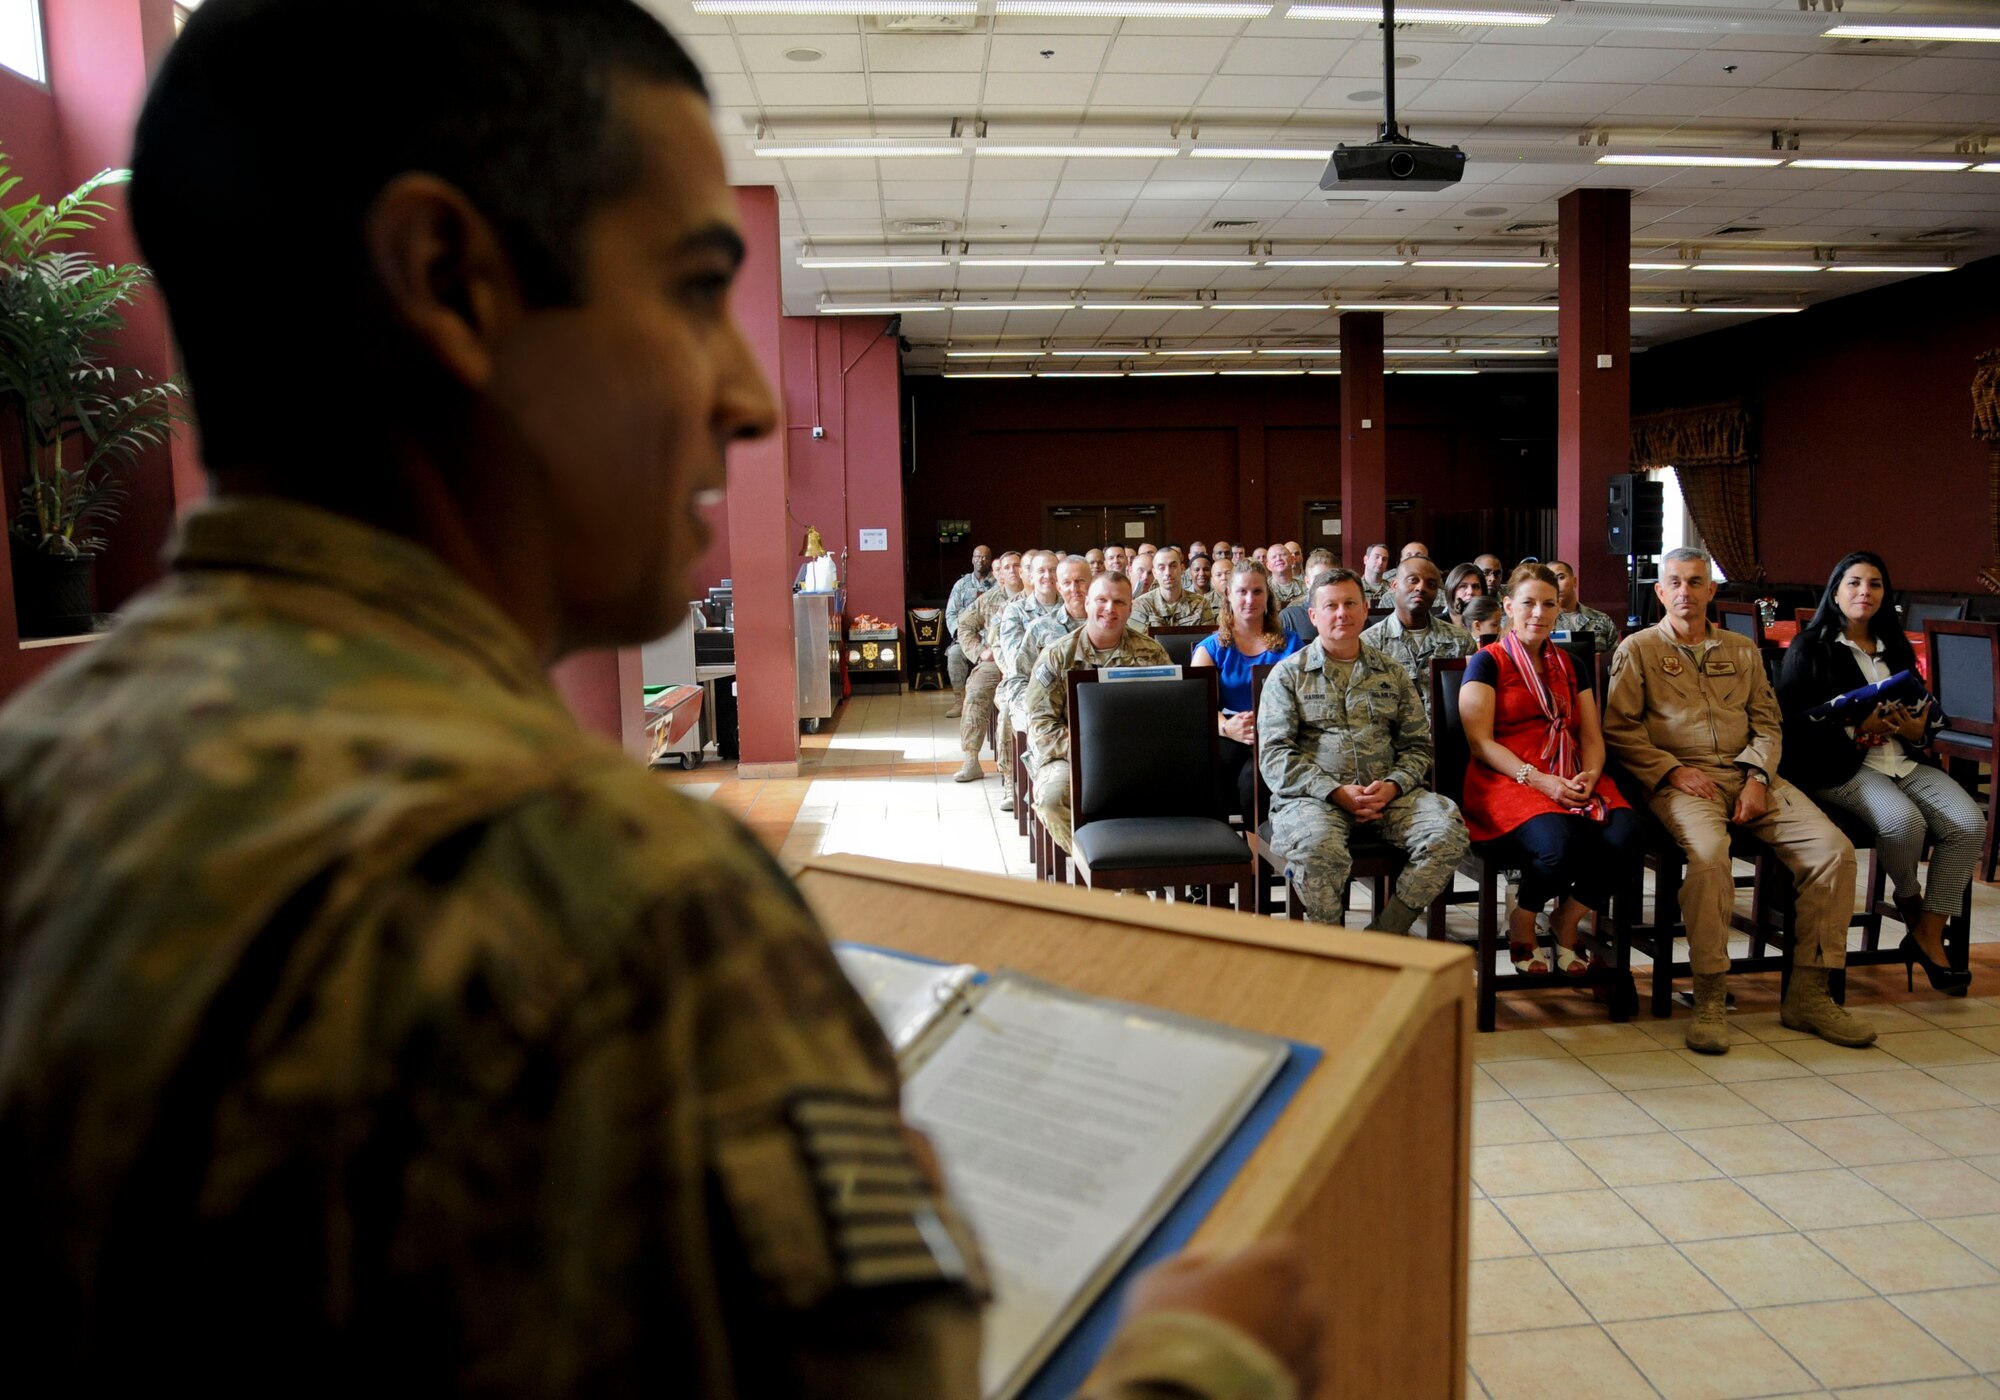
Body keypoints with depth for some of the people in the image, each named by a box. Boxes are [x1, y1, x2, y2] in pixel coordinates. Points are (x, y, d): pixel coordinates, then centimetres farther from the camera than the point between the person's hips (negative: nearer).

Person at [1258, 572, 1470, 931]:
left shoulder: (1392, 673, 20)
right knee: (1318, 847, -37)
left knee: (1448, 832, -24)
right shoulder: (1288, 673, 9)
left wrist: (1392, 785, -7)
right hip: (1314, 794, -3)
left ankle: (1381, 938, -13)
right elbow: (1274, 754, -1)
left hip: (1387, 792, 4)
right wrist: (1336, 792, -13)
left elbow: (1418, 744, 16)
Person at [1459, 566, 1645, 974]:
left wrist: (1590, 776, -7)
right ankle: (1521, 922, -3)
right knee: (1561, 843, -36)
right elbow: (1480, 742, -5)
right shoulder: (1487, 662, 5)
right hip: (1506, 782, -5)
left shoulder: (1570, 666, 22)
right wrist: (1538, 780, -17)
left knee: (1628, 834, -27)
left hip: (1573, 782, 5)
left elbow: (1592, 737, 16)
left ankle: (1567, 921, -1)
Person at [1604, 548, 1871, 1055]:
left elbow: (1767, 724, 15)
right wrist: (1672, 770, -12)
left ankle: (1807, 993, -7)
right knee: (1709, 854, -35)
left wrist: (1758, 778, -3)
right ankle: (1708, 1000, -24)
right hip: (1681, 779, -5)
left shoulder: (1743, 651, 22)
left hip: (1748, 773, 5)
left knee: (1833, 849, -16)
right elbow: (1619, 728, 0)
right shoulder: (1637, 649, 9)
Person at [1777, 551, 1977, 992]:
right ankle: (1910, 904, 1)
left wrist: (1919, 729, -4)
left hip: (1905, 760, 6)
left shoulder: (1898, 649, 23)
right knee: (1904, 820, -32)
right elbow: (1790, 717, -6)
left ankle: (1929, 936, -8)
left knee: (1969, 823, -19)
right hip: (1842, 765, -6)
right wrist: (1856, 725, -17)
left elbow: (1929, 710, 20)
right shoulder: (1809, 648, 5)